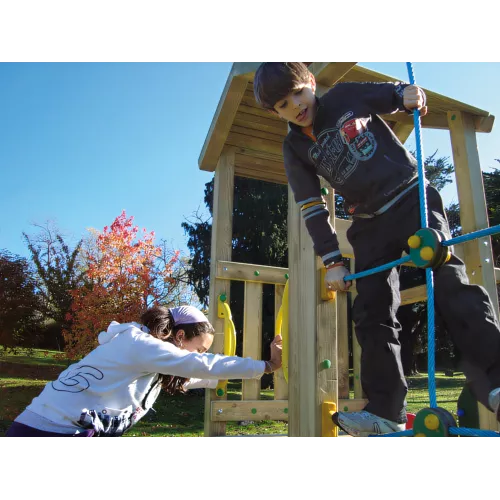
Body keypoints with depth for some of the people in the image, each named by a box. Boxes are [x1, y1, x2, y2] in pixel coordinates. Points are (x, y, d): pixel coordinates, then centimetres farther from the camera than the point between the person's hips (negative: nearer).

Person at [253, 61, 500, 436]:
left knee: (449, 280, -19)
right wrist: (332, 261, -5)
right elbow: (312, 209, -1)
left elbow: (400, 96, 13)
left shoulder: (346, 95, 1)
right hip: (370, 225, 2)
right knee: (373, 313, -4)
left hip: (412, 198, -2)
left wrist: (409, 94, -12)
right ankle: (386, 411, 1)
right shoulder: (295, 149, 2)